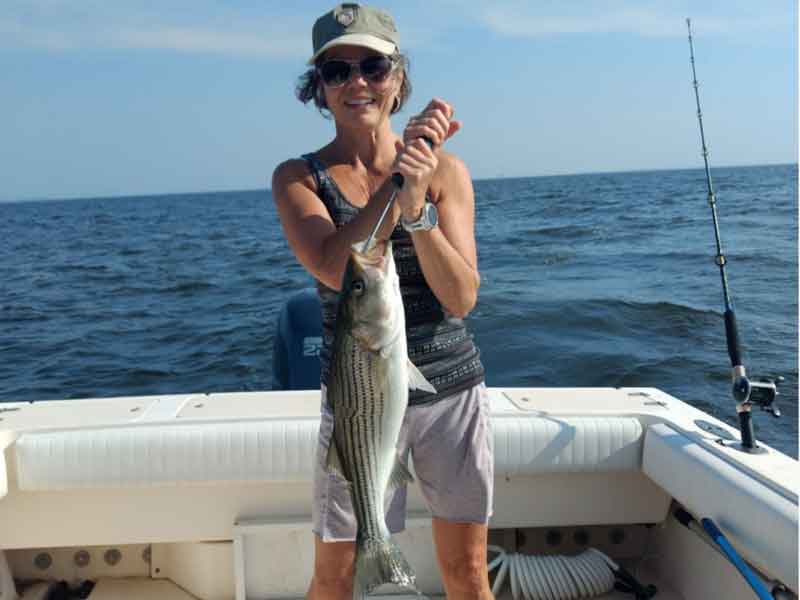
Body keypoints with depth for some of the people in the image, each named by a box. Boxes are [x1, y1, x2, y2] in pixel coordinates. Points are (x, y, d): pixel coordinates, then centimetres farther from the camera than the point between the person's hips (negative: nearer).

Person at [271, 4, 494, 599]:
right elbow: (336, 269, -21)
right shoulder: (298, 177, -3)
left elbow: (462, 299, -9)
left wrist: (417, 207, -23)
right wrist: (399, 175, -22)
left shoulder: (446, 169, -2)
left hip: (452, 390, 1)